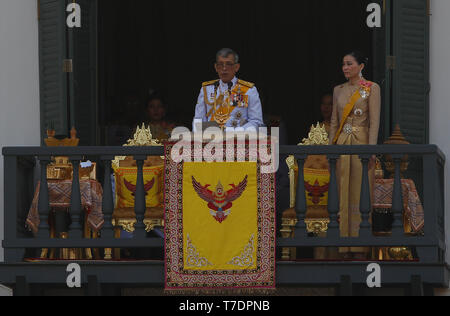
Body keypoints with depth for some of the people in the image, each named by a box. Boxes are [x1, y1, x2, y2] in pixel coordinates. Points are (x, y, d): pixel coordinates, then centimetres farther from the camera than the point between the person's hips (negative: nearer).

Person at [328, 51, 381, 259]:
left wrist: (371, 149, -14)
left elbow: (374, 121, -6)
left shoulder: (371, 89, -1)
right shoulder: (339, 90, 14)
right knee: (344, 193, 2)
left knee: (361, 193, -5)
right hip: (342, 144, 5)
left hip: (361, 143, -5)